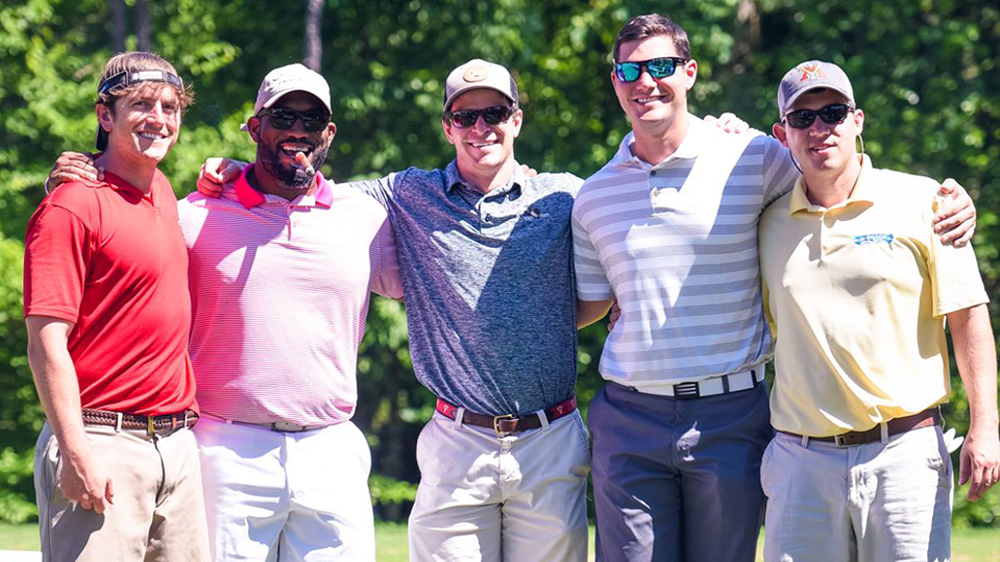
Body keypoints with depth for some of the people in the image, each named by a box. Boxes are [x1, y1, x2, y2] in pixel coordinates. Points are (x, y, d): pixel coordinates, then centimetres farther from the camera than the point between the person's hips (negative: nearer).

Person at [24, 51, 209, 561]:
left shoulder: (164, 193, 15)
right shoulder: (72, 208, -9)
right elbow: (46, 341, -14)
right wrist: (76, 452, -21)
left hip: (177, 441, 8)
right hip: (105, 446, -8)